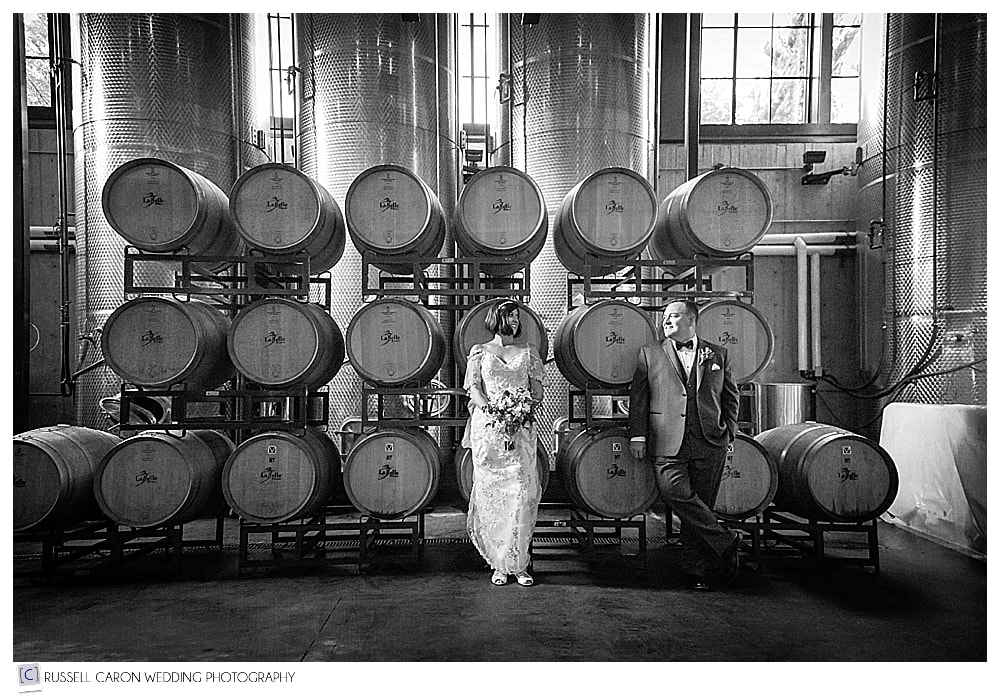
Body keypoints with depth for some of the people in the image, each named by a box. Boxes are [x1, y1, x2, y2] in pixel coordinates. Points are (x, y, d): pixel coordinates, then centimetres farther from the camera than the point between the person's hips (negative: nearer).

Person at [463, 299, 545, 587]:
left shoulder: (528, 353, 14)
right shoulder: (479, 352, 11)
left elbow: (537, 390, 8)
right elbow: (474, 389, 1)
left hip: (522, 429, 1)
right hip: (488, 428, 0)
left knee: (522, 493, -7)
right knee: (491, 495, -1)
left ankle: (518, 564, 1)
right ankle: (499, 565, 9)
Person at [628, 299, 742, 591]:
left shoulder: (717, 355, 14)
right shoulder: (650, 353, 10)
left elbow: (731, 397, 18)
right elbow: (638, 396, 6)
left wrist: (728, 431, 7)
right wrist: (638, 435, -2)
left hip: (709, 442, 1)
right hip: (668, 443, -1)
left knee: (700, 504, 2)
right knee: (676, 493, -19)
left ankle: (694, 570, 15)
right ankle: (726, 542, -1)